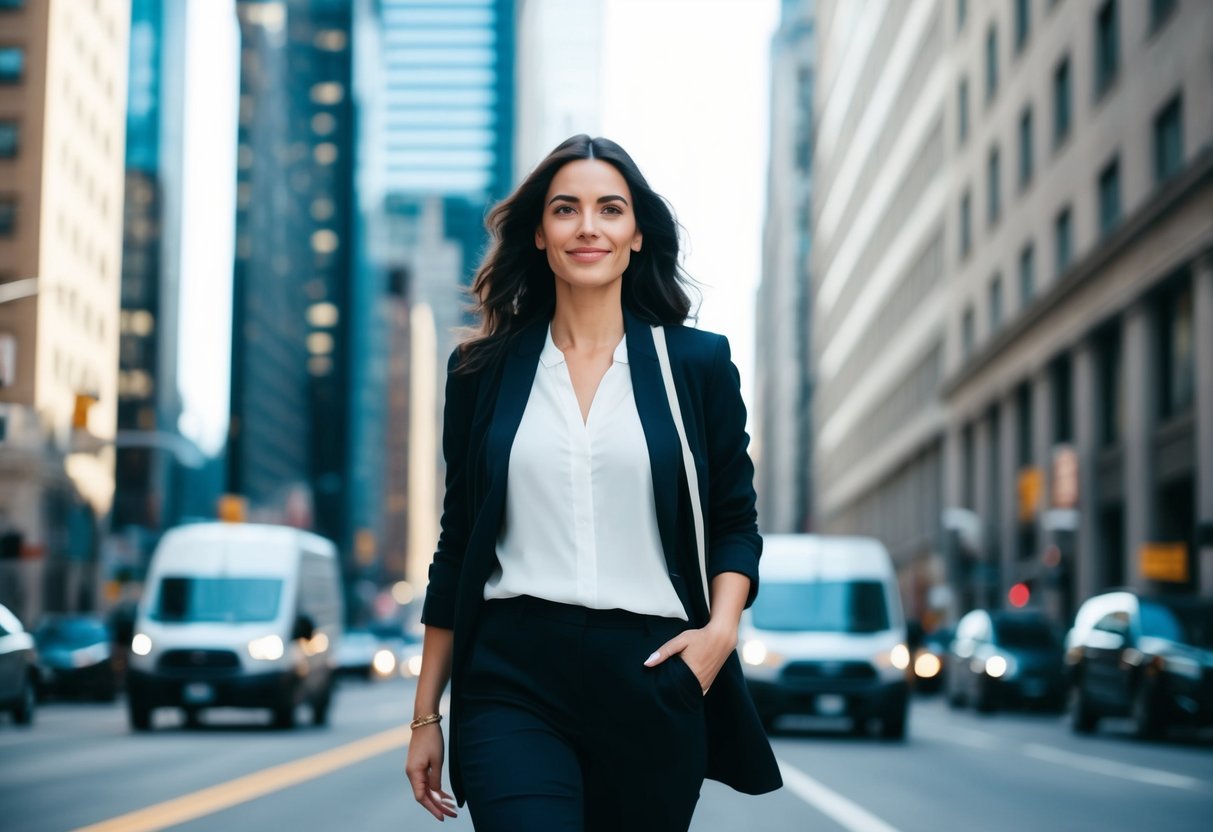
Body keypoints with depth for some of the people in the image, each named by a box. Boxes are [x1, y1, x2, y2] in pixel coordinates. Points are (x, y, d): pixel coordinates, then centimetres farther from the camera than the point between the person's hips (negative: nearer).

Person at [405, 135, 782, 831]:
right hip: (513, 681, -1)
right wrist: (426, 716, 10)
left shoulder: (699, 362, 8)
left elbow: (735, 523, 12)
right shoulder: (485, 371, 9)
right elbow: (457, 547, 12)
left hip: (650, 679, 1)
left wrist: (722, 625, -8)